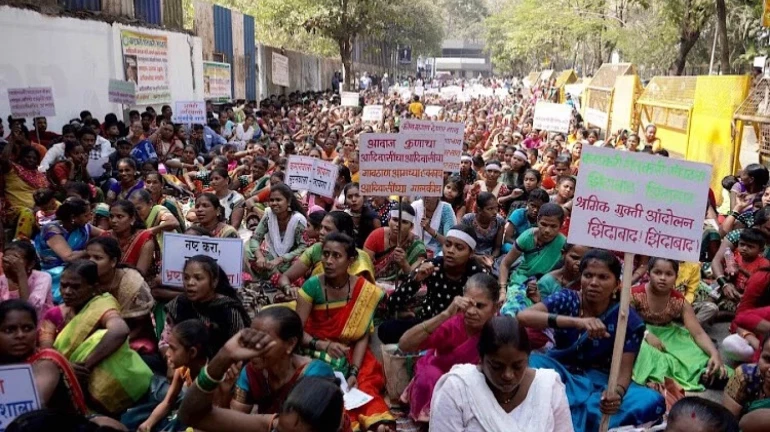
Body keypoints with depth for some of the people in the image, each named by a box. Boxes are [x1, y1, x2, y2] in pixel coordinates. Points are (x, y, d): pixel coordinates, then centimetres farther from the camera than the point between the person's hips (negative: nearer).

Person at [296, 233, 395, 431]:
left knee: (364, 387, -27)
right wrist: (323, 345, -29)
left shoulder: (365, 291, -7)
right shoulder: (312, 286, -11)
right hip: (318, 354, 0)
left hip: (351, 356, 1)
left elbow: (362, 337, -8)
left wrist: (354, 372, -21)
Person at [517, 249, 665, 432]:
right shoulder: (566, 300, -11)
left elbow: (624, 370, -12)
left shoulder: (629, 320, -9)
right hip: (559, 372, -1)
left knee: (653, 401, -26)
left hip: (598, 382, 2)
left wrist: (617, 392, -38)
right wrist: (576, 322, -42)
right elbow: (522, 316, -29)